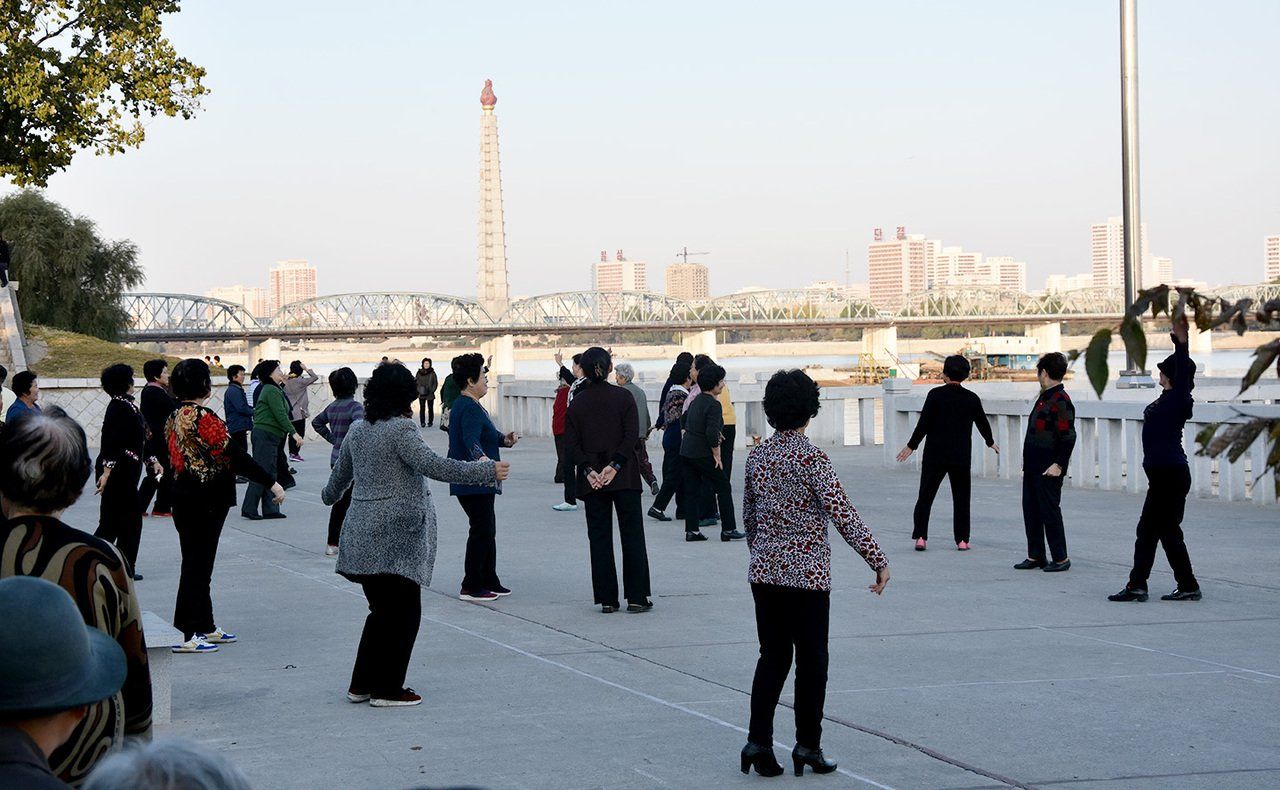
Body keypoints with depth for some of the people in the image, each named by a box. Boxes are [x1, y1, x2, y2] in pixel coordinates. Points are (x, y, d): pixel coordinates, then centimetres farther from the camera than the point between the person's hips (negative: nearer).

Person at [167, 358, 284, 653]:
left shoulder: (175, 416, 10)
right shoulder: (202, 417, -19)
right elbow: (234, 456, -20)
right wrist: (271, 483, -15)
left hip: (185, 501, 9)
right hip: (205, 504, -9)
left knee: (198, 565, 16)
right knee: (197, 566, -5)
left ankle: (205, 627, 26)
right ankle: (185, 636, -2)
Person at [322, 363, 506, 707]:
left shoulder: (358, 430, 12)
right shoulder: (400, 430, -13)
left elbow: (341, 471, 26)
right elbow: (433, 465, -23)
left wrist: (330, 495, 49)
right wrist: (488, 471, -20)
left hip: (362, 534, 8)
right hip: (396, 534, -8)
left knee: (383, 611, 18)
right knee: (403, 613, 2)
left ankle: (362, 684, 20)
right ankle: (387, 689, 4)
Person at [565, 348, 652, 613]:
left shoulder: (577, 403, 2)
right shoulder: (623, 397, -4)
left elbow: (571, 445, -3)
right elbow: (632, 436, -12)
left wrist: (588, 469, -7)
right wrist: (615, 466, -12)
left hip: (592, 480, 2)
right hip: (625, 478, -2)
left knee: (599, 537, 6)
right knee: (632, 535, 4)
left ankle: (607, 599, 3)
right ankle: (636, 597, 1)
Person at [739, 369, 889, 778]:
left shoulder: (757, 456, 4)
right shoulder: (811, 458, -14)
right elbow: (842, 514, -19)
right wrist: (878, 560, -17)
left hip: (763, 571, 6)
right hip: (806, 573, -6)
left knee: (772, 656, 12)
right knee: (811, 660, 6)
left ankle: (758, 741, 6)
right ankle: (807, 745, 10)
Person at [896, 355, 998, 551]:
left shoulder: (935, 395, -9)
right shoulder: (971, 398, 0)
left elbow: (924, 423, -11)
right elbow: (983, 423, 11)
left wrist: (911, 446, -1)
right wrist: (990, 442, 30)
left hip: (935, 454, -2)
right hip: (961, 456, 2)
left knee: (925, 496, 6)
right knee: (961, 498, 11)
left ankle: (920, 537, -2)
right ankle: (962, 539, 9)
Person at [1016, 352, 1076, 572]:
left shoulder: (1060, 401, -15)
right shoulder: (1044, 398, 16)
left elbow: (1068, 437, -20)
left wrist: (1059, 465, -22)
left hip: (1048, 471, -10)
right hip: (1033, 468, 10)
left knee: (1050, 512, -3)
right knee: (1031, 511, 13)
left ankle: (1061, 558, 5)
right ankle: (1035, 556, 21)